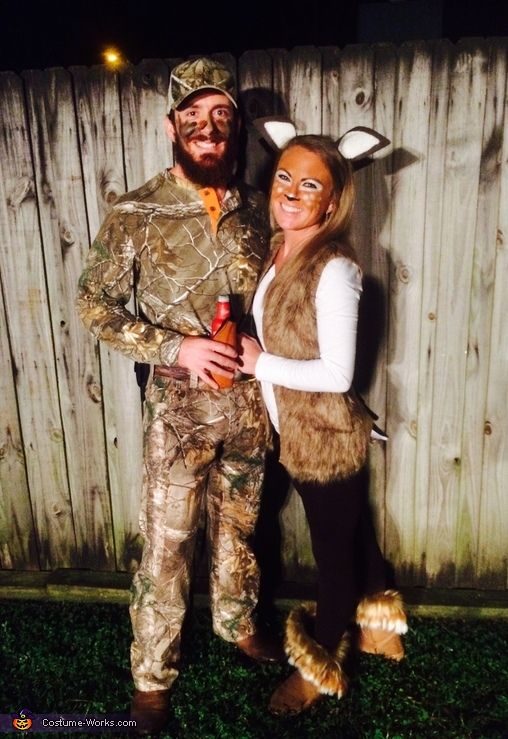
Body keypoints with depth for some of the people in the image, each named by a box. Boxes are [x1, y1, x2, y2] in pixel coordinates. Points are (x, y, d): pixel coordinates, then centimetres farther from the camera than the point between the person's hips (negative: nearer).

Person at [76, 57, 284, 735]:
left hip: (249, 400, 4)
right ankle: (152, 675, 30)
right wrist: (174, 347, -17)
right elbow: (94, 303, -7)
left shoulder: (256, 209, 2)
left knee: (238, 524, 21)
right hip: (180, 406, -3)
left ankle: (238, 623, 46)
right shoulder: (137, 214, -9)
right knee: (167, 543, 7)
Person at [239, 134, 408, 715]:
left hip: (326, 437, -8)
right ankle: (379, 621, 53)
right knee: (352, 531, 27)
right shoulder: (279, 250, 2)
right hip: (299, 432, 8)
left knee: (333, 551, 14)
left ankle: (321, 667, 40)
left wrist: (259, 363, -18)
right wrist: (254, 358, -3)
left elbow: (336, 373, -25)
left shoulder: (333, 269, -24)